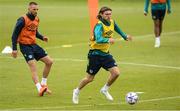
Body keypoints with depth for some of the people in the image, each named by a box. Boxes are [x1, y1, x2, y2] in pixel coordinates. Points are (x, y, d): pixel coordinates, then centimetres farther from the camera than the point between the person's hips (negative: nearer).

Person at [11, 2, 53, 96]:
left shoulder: (36, 19, 9)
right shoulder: (23, 20, -14)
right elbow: (15, 34, -12)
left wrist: (42, 37, 4)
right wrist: (14, 49, -17)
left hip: (34, 45, 8)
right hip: (25, 45, -8)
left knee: (49, 61, 6)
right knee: (33, 66, -20)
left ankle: (43, 84, 18)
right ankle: (40, 89, -27)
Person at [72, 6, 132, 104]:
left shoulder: (112, 22, -1)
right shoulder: (99, 25, -23)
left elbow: (117, 29, 25)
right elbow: (98, 39, -39)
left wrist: (125, 36, 25)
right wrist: (108, 40, -54)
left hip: (105, 53, 6)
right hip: (95, 54, -6)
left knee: (116, 73, -10)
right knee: (89, 78, 3)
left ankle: (105, 90, 15)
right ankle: (77, 91, 30)